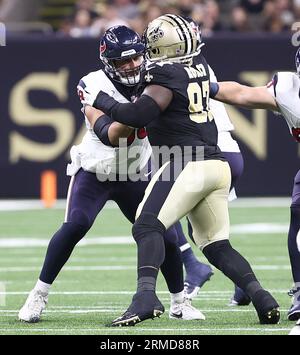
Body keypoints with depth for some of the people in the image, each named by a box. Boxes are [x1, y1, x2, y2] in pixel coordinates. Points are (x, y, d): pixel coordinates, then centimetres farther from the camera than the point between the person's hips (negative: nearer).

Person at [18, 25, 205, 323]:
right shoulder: (94, 86, -21)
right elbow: (108, 135, -31)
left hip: (135, 176, 4)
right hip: (94, 172, -4)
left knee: (165, 235, -2)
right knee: (75, 225, -24)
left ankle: (179, 303, 19)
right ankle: (38, 296, -12)